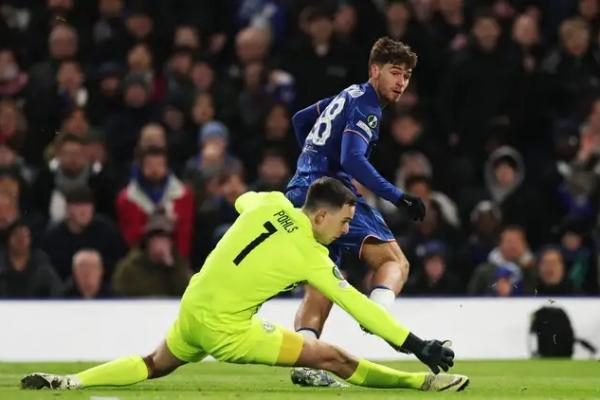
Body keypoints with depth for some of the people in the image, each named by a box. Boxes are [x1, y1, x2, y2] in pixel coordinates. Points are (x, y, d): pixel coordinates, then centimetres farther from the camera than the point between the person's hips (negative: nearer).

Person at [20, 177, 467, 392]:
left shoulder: (270, 203, -1)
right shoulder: (312, 258, -14)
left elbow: (243, 200, 24)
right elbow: (358, 306, -13)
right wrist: (417, 345, -10)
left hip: (192, 308, 6)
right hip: (226, 330, -6)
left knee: (155, 365, 30)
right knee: (333, 358, -6)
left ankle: (69, 382, 20)